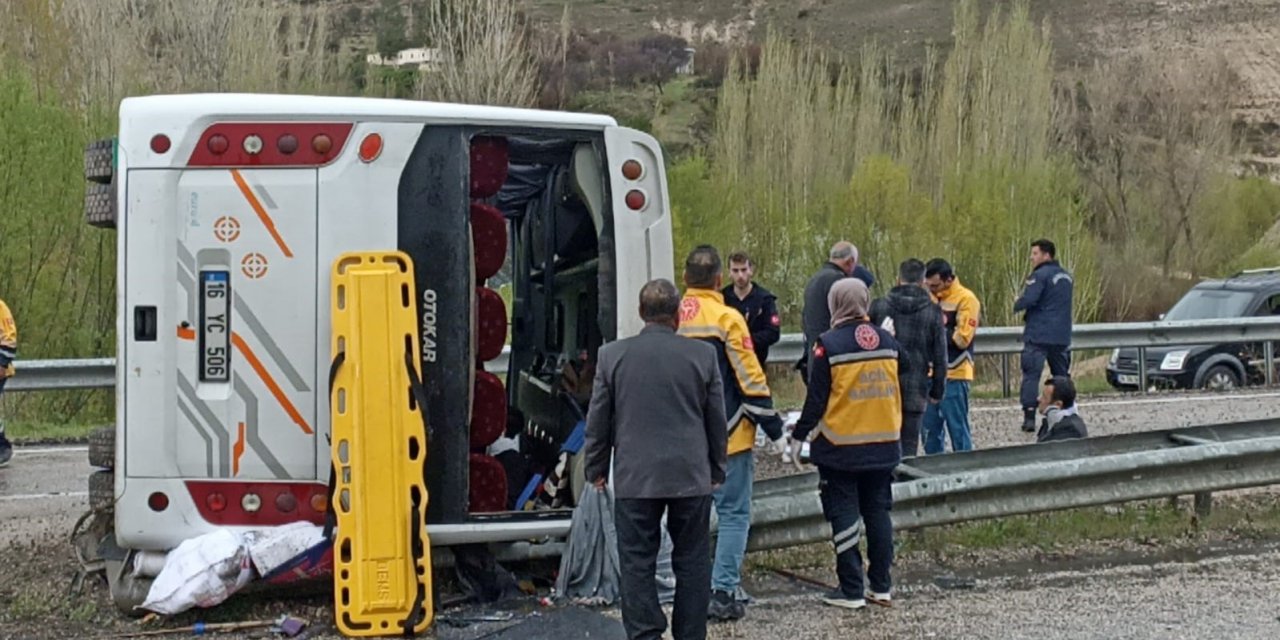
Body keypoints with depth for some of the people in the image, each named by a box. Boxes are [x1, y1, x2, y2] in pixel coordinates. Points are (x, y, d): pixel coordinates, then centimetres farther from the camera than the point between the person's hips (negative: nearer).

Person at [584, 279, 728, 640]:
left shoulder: (612, 356, -1)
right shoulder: (703, 356, -1)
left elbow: (597, 420, 4)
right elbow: (716, 420, 6)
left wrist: (597, 469, 16)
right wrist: (716, 470, 18)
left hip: (634, 477, -1)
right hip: (692, 476, 1)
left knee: (637, 563, 3)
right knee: (692, 562, 8)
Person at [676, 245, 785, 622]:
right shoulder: (726, 318, -12)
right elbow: (750, 380, -12)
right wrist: (775, 431, -4)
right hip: (727, 435, -5)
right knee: (734, 514, 2)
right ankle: (724, 593, -3)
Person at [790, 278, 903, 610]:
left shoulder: (829, 345, -12)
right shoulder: (888, 341, 4)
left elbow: (816, 399, -9)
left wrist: (799, 435, 0)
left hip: (841, 448, -5)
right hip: (883, 445, 5)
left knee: (845, 516, 2)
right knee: (878, 512, 13)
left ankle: (851, 591, 3)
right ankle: (881, 586, 17)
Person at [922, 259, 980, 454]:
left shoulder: (966, 299, -10)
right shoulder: (930, 297, 11)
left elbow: (962, 338, -15)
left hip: (954, 374, -7)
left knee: (957, 428, -2)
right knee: (930, 429, 11)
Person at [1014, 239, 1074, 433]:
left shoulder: (1040, 275, -11)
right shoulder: (1066, 276, 15)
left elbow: (1027, 300, -22)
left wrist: (1017, 306, -1)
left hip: (1038, 336, -7)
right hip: (1062, 336, 7)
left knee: (1031, 375, -7)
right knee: (1062, 377, 14)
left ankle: (1029, 417, -14)